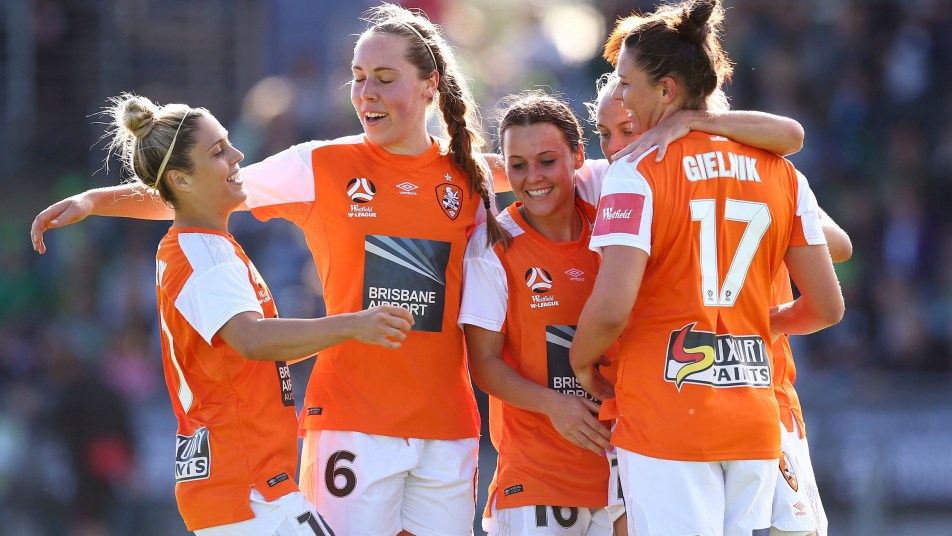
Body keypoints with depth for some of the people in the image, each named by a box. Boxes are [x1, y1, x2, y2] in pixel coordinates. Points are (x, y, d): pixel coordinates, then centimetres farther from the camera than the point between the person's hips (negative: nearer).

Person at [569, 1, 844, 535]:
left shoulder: (636, 174, -8)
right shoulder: (781, 174, 8)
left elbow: (610, 309, -17)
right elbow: (827, 307, 9)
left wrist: (582, 363, 3)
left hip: (665, 421, -5)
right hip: (755, 422, 5)